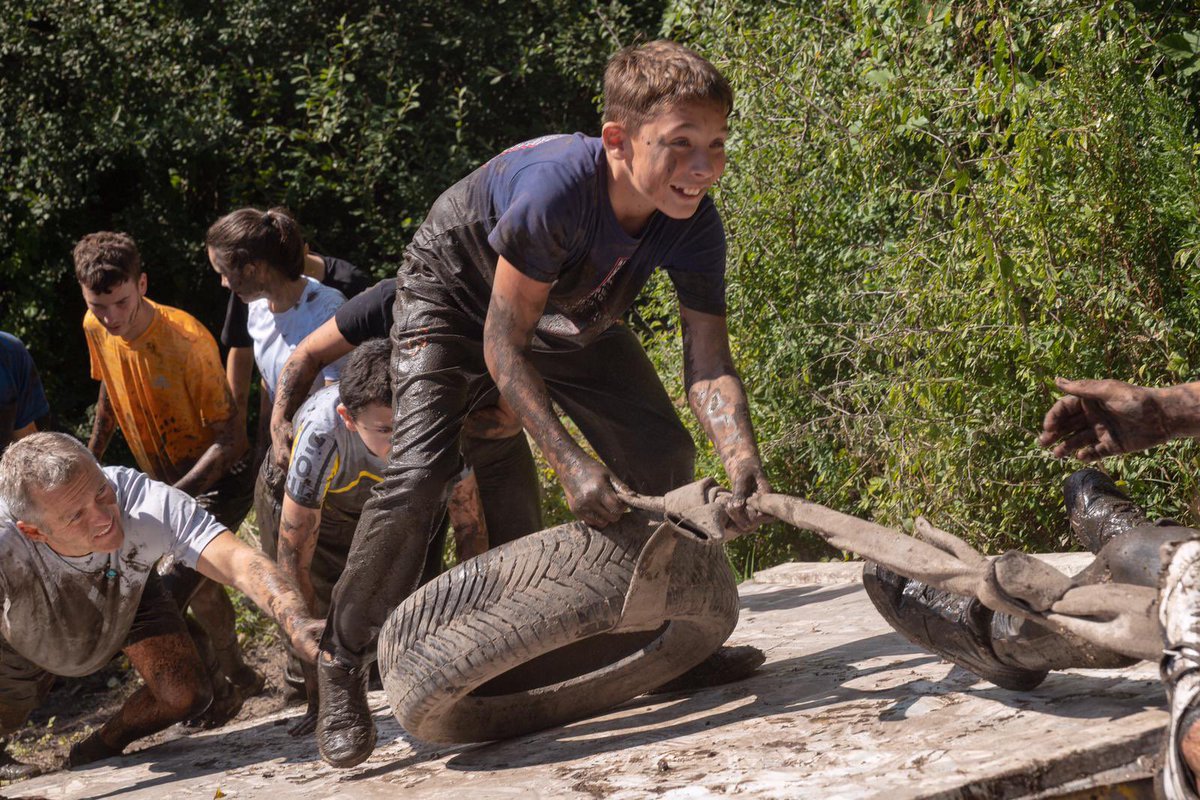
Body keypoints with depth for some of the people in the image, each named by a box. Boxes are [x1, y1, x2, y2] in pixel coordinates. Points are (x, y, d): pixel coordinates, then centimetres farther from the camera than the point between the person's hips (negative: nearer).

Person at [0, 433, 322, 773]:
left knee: (185, 694, -13)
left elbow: (239, 562, -55)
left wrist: (298, 624, -72)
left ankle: (100, 751, 19)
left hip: (129, 600, 1)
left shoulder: (145, 502, -45)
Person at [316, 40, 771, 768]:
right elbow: (501, 344, -34)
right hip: (454, 293, -6)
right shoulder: (558, 187, -42)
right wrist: (570, 461, -40)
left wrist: (743, 461, -44)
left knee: (665, 456, -3)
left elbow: (709, 361, -25)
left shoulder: (695, 225, -25)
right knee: (420, 474, -24)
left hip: (569, 311, 6)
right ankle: (343, 667, -6)